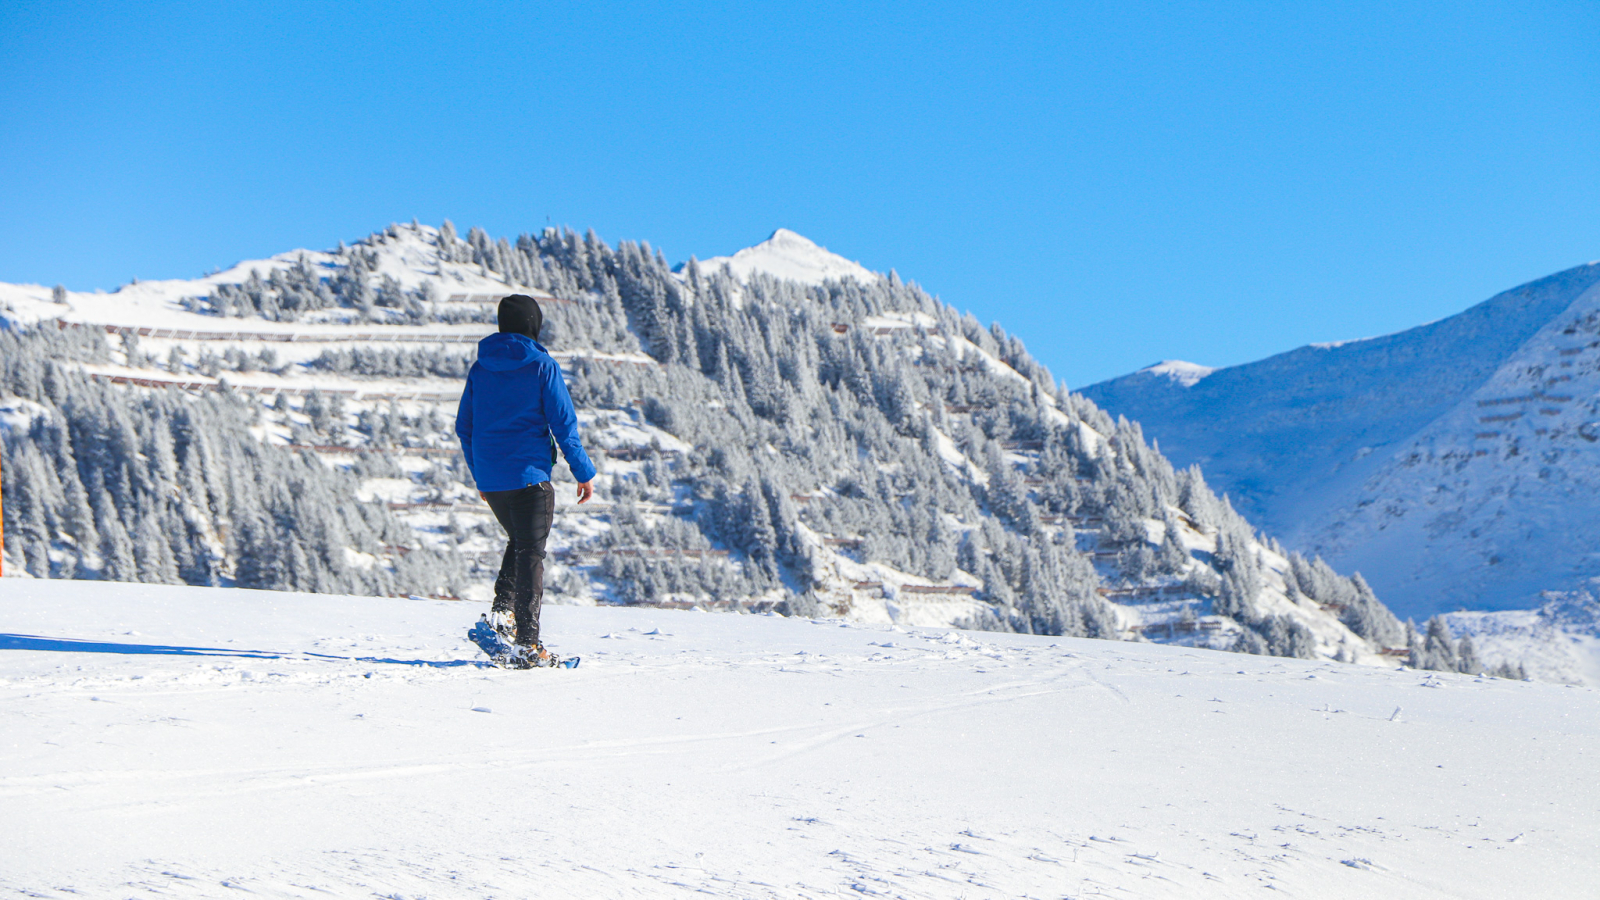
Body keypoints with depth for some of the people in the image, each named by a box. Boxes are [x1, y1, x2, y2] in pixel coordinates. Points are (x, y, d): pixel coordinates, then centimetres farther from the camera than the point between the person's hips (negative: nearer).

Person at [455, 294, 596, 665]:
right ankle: (527, 640, -8)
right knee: (531, 553, -2)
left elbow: (464, 428, 13)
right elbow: (563, 424, -8)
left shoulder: (480, 369, 8)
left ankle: (503, 609, 4)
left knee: (519, 543, 24)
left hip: (490, 479, 5)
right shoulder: (542, 367, -6)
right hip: (529, 475, -5)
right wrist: (584, 473, 0)